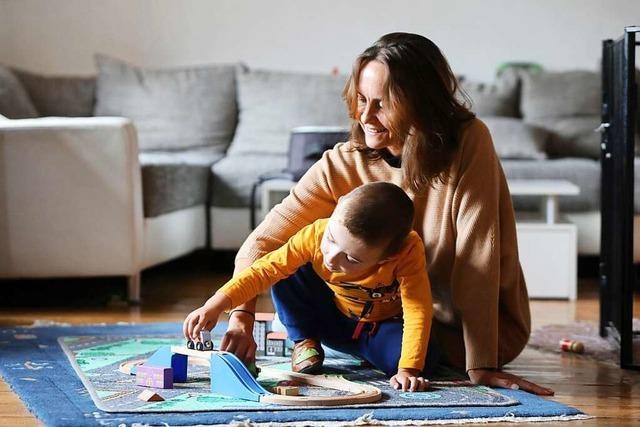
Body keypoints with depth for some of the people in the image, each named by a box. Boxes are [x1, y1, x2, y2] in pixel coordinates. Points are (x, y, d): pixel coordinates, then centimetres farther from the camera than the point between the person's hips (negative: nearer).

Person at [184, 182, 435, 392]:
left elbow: (418, 311, -37)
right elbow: (266, 269, -27)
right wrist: (218, 304, -37)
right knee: (287, 274, -23)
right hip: (333, 322, 2)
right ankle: (304, 342, -3)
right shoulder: (316, 234, -29)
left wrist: (408, 370, -46)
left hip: (382, 328, -1)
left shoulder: (408, 252, -37)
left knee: (425, 360, -31)